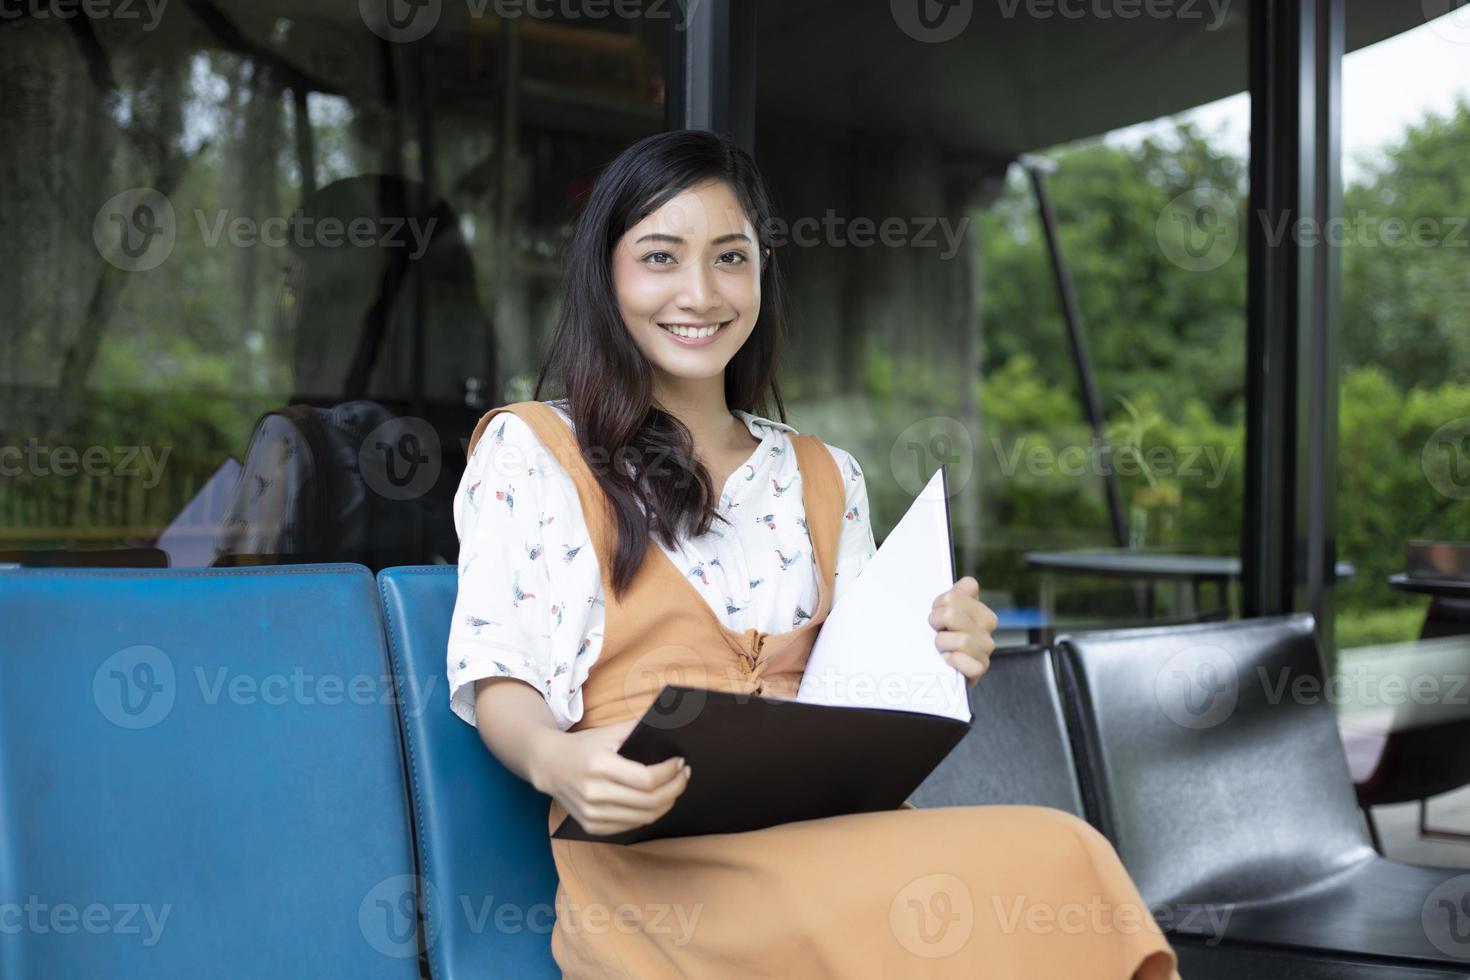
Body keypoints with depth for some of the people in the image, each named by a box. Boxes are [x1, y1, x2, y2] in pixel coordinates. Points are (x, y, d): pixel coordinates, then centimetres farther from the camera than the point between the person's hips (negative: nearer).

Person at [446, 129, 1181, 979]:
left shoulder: (826, 478, 23)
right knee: (1043, 867, -32)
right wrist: (553, 761, -23)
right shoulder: (530, 449, 9)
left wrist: (936, 664, -3)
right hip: (653, 852, -5)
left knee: (1061, 861, -31)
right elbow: (497, 675, 0)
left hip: (825, 825, 5)